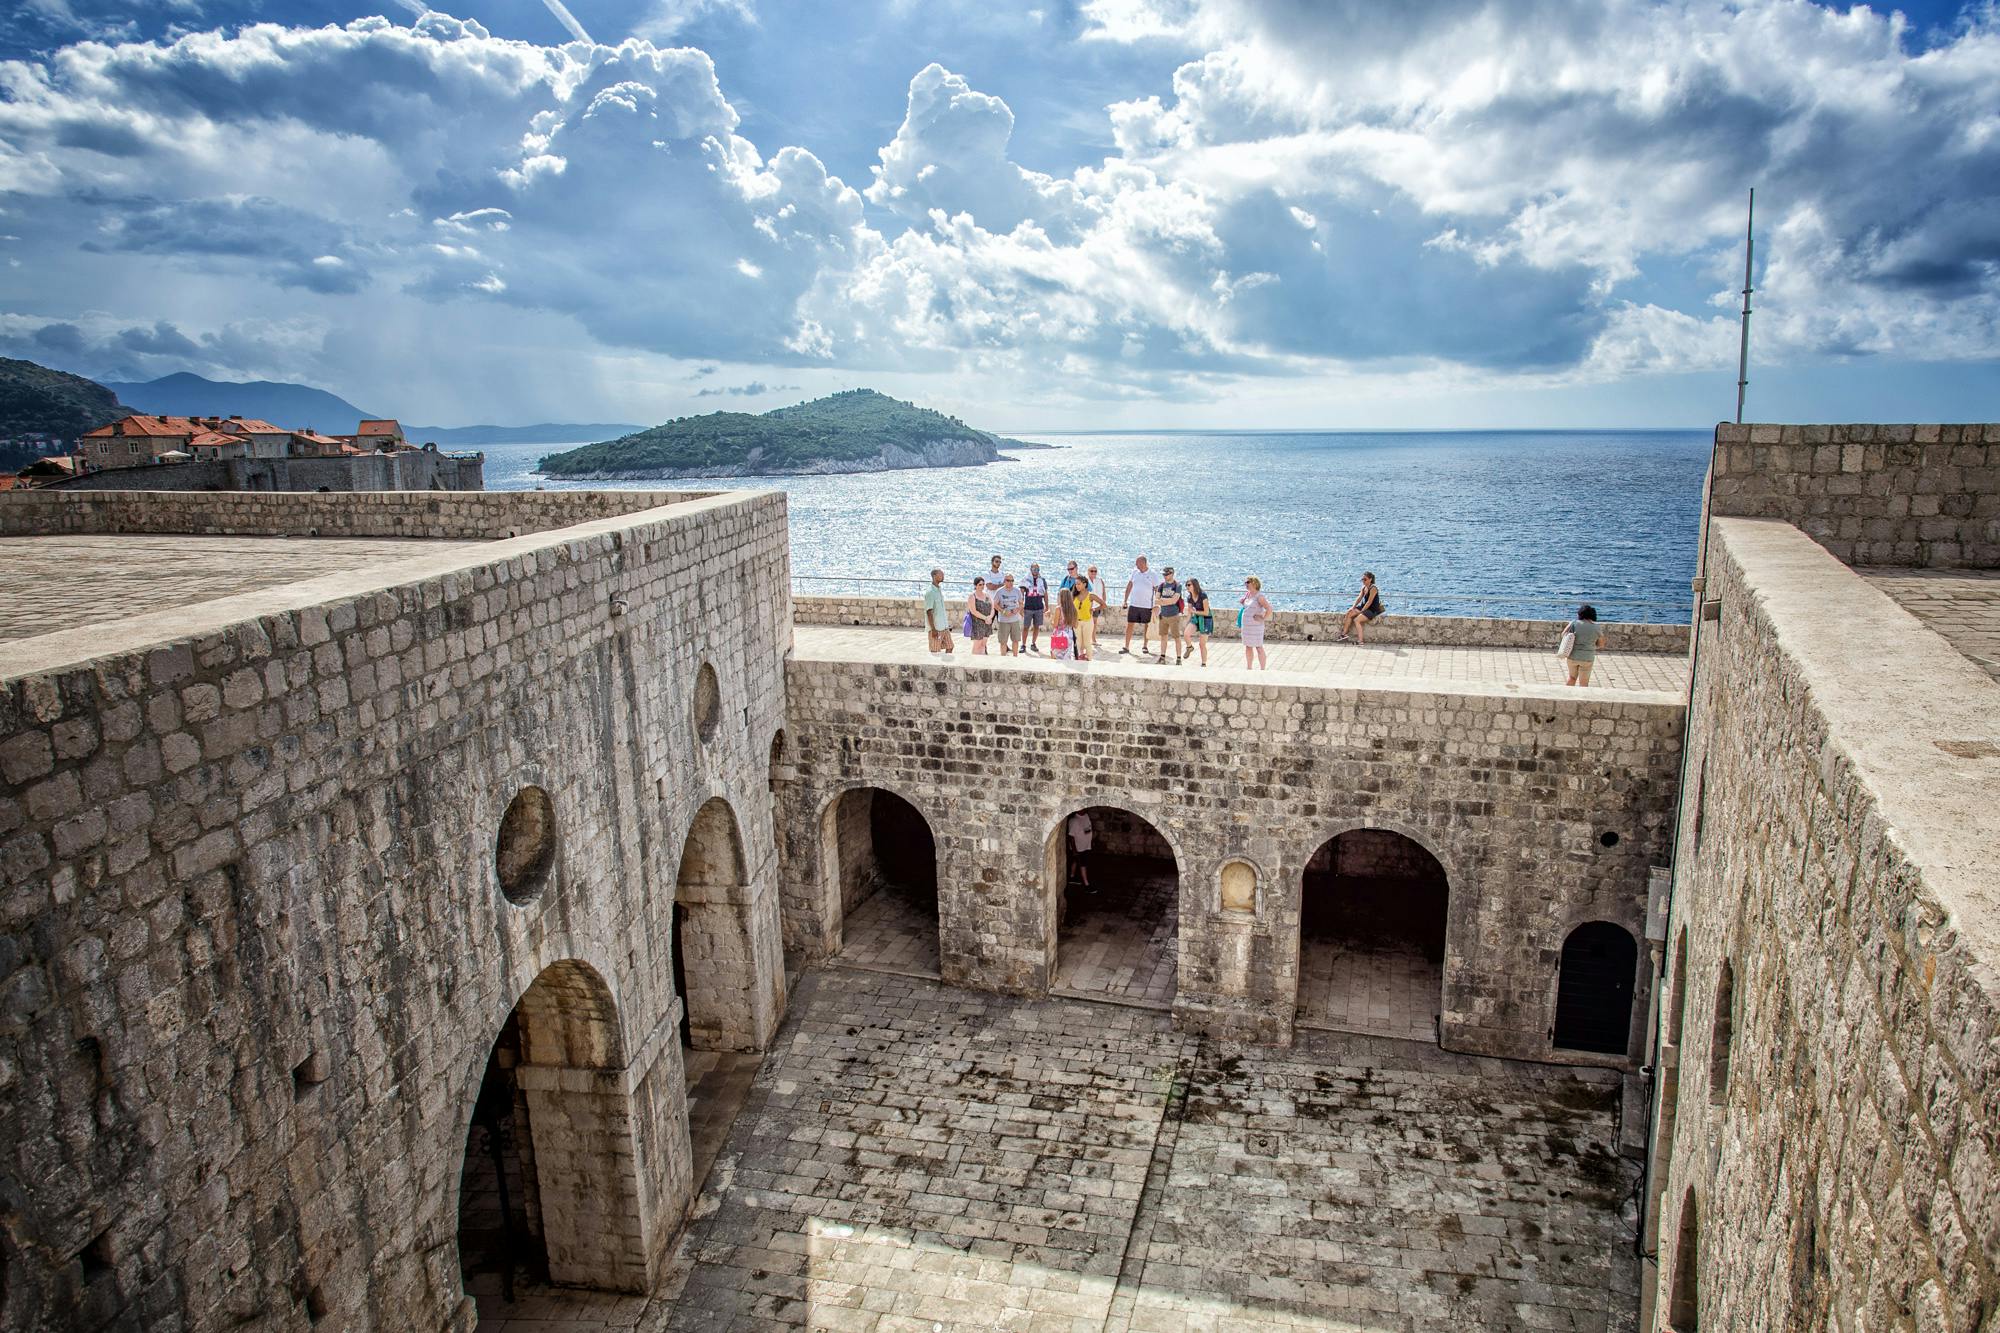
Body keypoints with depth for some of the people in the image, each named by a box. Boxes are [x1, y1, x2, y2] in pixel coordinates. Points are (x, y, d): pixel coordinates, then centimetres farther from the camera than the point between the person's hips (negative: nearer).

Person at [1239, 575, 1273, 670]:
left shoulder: (1259, 596, -14)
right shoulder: (1248, 595, 11)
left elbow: (1269, 608, -21)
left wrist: (1263, 619, -16)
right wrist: (1243, 601, 10)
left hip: (1255, 626, -8)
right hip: (1246, 626, 8)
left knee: (1259, 648, -3)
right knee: (1248, 647, 14)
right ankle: (1249, 668, 23)